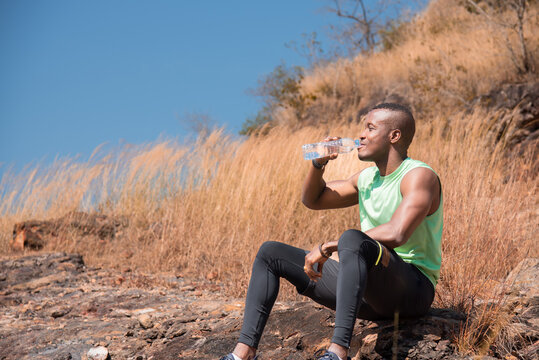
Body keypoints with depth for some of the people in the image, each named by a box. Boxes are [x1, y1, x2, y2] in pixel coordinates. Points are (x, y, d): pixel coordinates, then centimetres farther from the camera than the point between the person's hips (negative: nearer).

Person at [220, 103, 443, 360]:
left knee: (352, 239, -40)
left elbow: (396, 234, -28)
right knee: (270, 252, 6)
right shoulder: (367, 179, 15)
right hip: (367, 293, 9)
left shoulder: (419, 176, -11)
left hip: (413, 287, -9)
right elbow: (312, 200, 27)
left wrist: (327, 247, -24)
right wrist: (318, 164, 6)